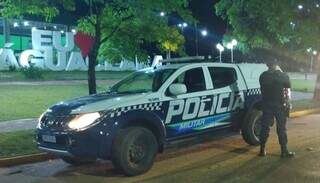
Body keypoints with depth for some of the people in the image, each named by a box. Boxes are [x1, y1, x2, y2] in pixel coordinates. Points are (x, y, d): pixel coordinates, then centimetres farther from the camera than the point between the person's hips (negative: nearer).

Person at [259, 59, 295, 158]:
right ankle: (284, 151, 9)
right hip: (279, 105, -3)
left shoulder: (263, 76, -1)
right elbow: (288, 85, 6)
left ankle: (262, 150, 11)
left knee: (265, 127, 9)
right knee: (281, 128, 5)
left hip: (266, 105, 3)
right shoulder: (281, 75, -11)